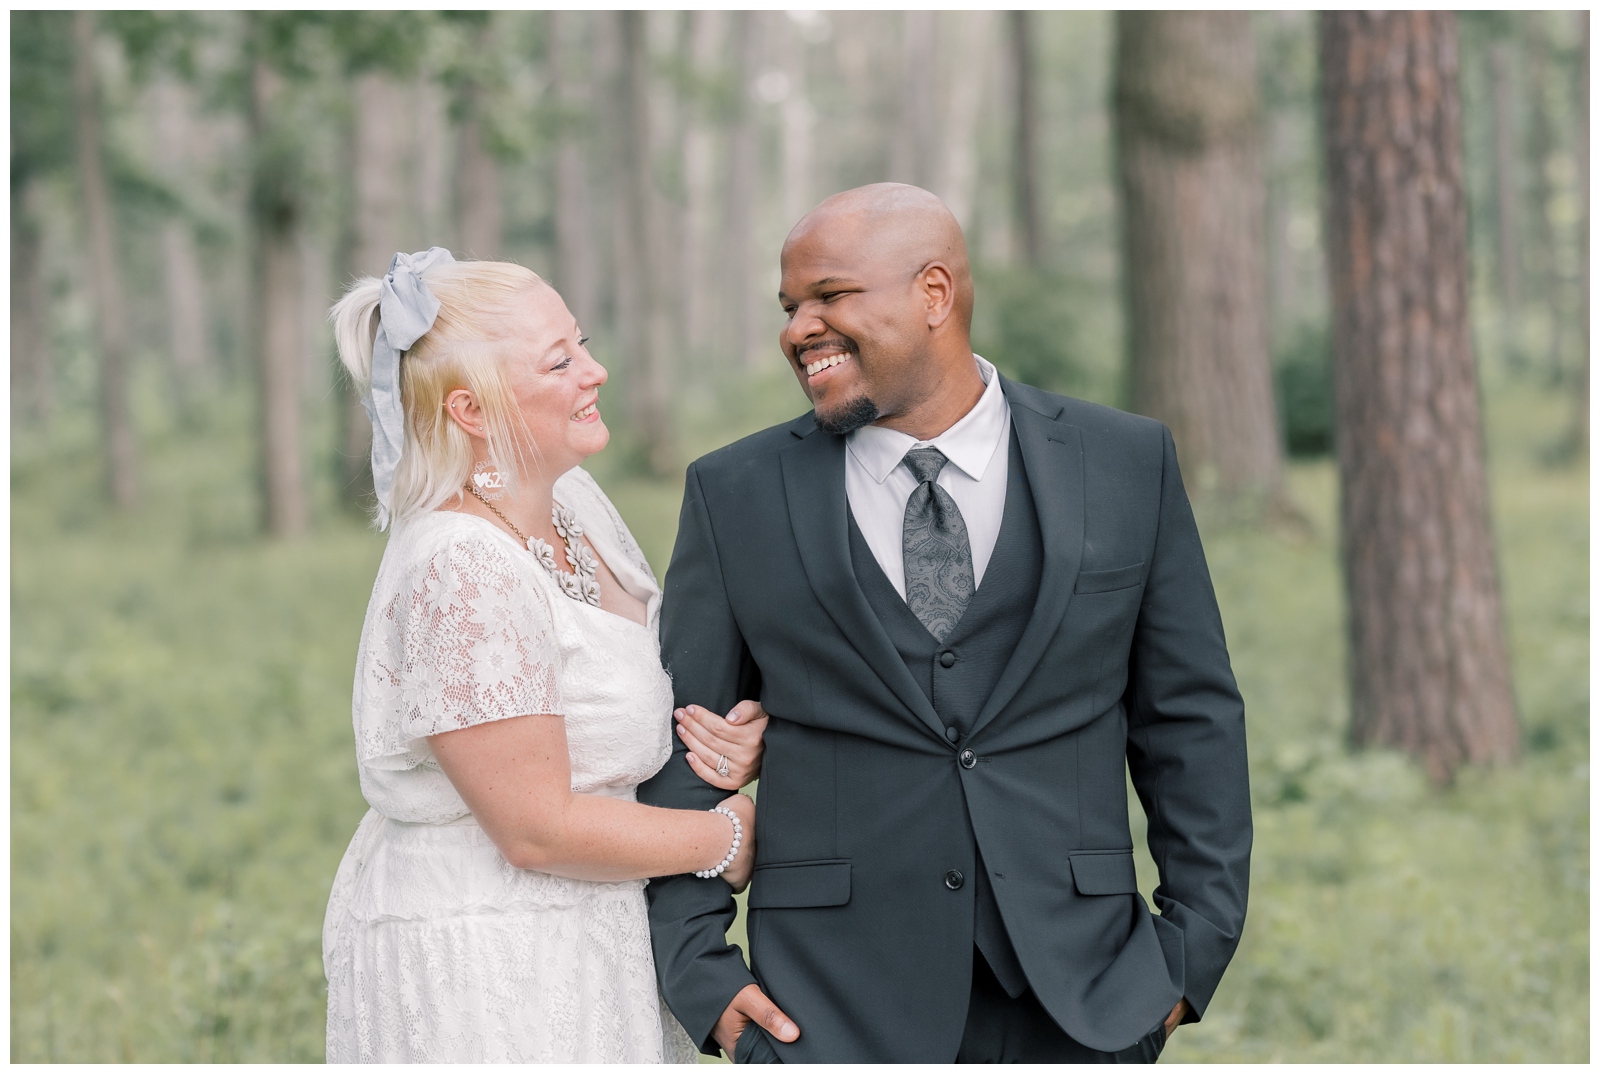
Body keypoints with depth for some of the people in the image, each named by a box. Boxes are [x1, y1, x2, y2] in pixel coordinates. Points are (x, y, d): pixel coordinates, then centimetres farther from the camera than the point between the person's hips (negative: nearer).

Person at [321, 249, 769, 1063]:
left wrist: (733, 740, -6)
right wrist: (730, 837, -10)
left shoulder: (574, 503, 2)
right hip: (473, 961, -8)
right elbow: (539, 828, -22)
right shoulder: (462, 574, -24)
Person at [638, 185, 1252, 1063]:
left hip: (1074, 1001, 1)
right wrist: (699, 972, -2)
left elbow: (1192, 717, 8)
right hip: (831, 1015, 0)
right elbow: (676, 753, 6)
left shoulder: (1127, 465, 4)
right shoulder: (736, 496, 3)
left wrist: (1197, 940, 3)